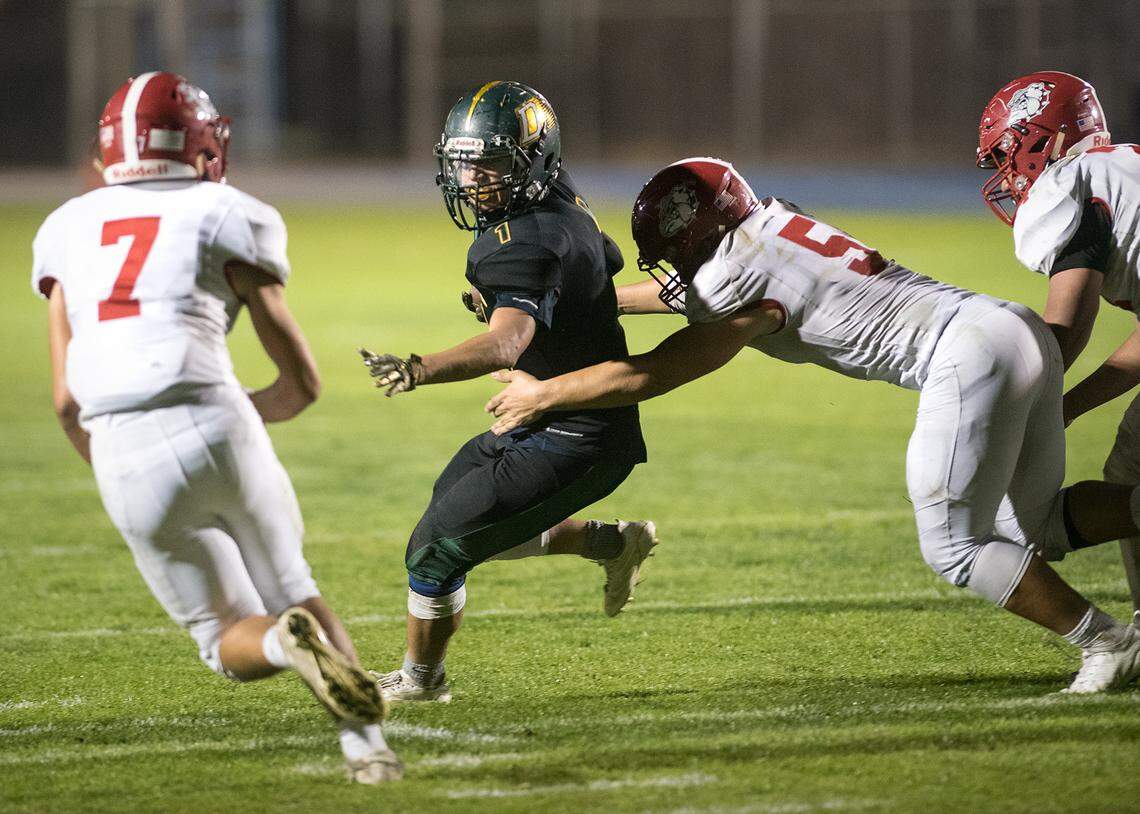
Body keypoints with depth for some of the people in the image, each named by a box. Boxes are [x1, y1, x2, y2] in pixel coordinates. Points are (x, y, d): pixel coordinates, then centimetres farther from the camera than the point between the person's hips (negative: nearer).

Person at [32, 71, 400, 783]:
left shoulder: (68, 230, 18)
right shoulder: (225, 218, 9)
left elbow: (67, 398, 14)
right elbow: (303, 382, 10)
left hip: (123, 459, 2)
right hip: (212, 426, -2)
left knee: (232, 642, 15)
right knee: (290, 589, 21)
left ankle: (286, 643, -20)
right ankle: (367, 745, -1)